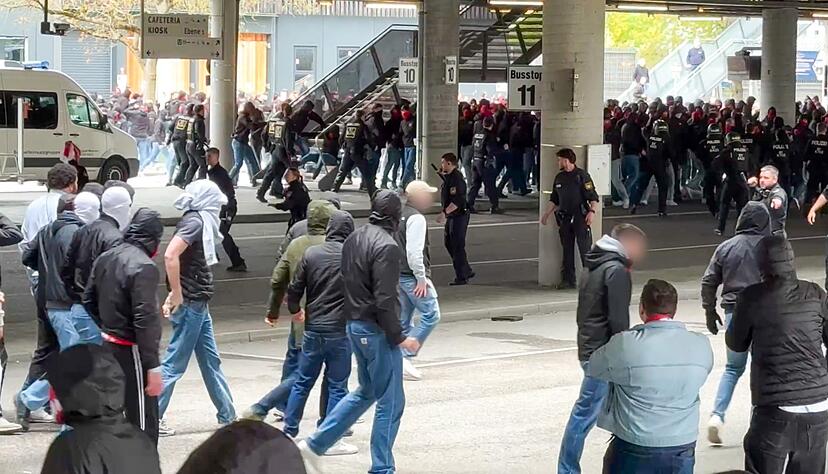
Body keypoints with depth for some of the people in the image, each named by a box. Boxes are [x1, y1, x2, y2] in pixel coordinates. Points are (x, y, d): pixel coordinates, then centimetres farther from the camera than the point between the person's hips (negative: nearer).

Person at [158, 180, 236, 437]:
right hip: (190, 304, -10)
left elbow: (180, 260, 19)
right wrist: (177, 296, -23)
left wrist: (174, 295, 12)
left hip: (198, 305, 10)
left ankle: (227, 415, 22)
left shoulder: (199, 222, 13)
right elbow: (170, 256, -28)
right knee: (175, 363, -4)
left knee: (211, 361, 15)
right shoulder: (194, 222, -15)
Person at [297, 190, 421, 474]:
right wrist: (399, 337, -16)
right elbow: (384, 300, -23)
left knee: (367, 392, 22)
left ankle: (314, 444, 19)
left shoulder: (353, 239, 8)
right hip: (377, 330, -9)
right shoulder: (386, 246, -19)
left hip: (355, 325, 9)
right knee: (390, 402, 3)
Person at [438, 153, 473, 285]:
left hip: (459, 216, -11)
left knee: (457, 246, -6)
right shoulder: (449, 176, 12)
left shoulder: (456, 179, -20)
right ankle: (467, 271, 24)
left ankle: (461, 277, 0)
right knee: (448, 242, 16)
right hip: (452, 216, 11)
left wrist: (444, 213, -30)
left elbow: (457, 201, -27)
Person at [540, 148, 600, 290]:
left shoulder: (581, 175, -6)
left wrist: (592, 211, -21)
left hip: (580, 218, -6)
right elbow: (554, 199, 23)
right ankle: (568, 279, 12)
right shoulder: (559, 177, 14)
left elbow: (593, 196, -9)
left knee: (585, 249, -7)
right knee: (567, 250, 8)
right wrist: (547, 214, 17)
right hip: (565, 218, 6)